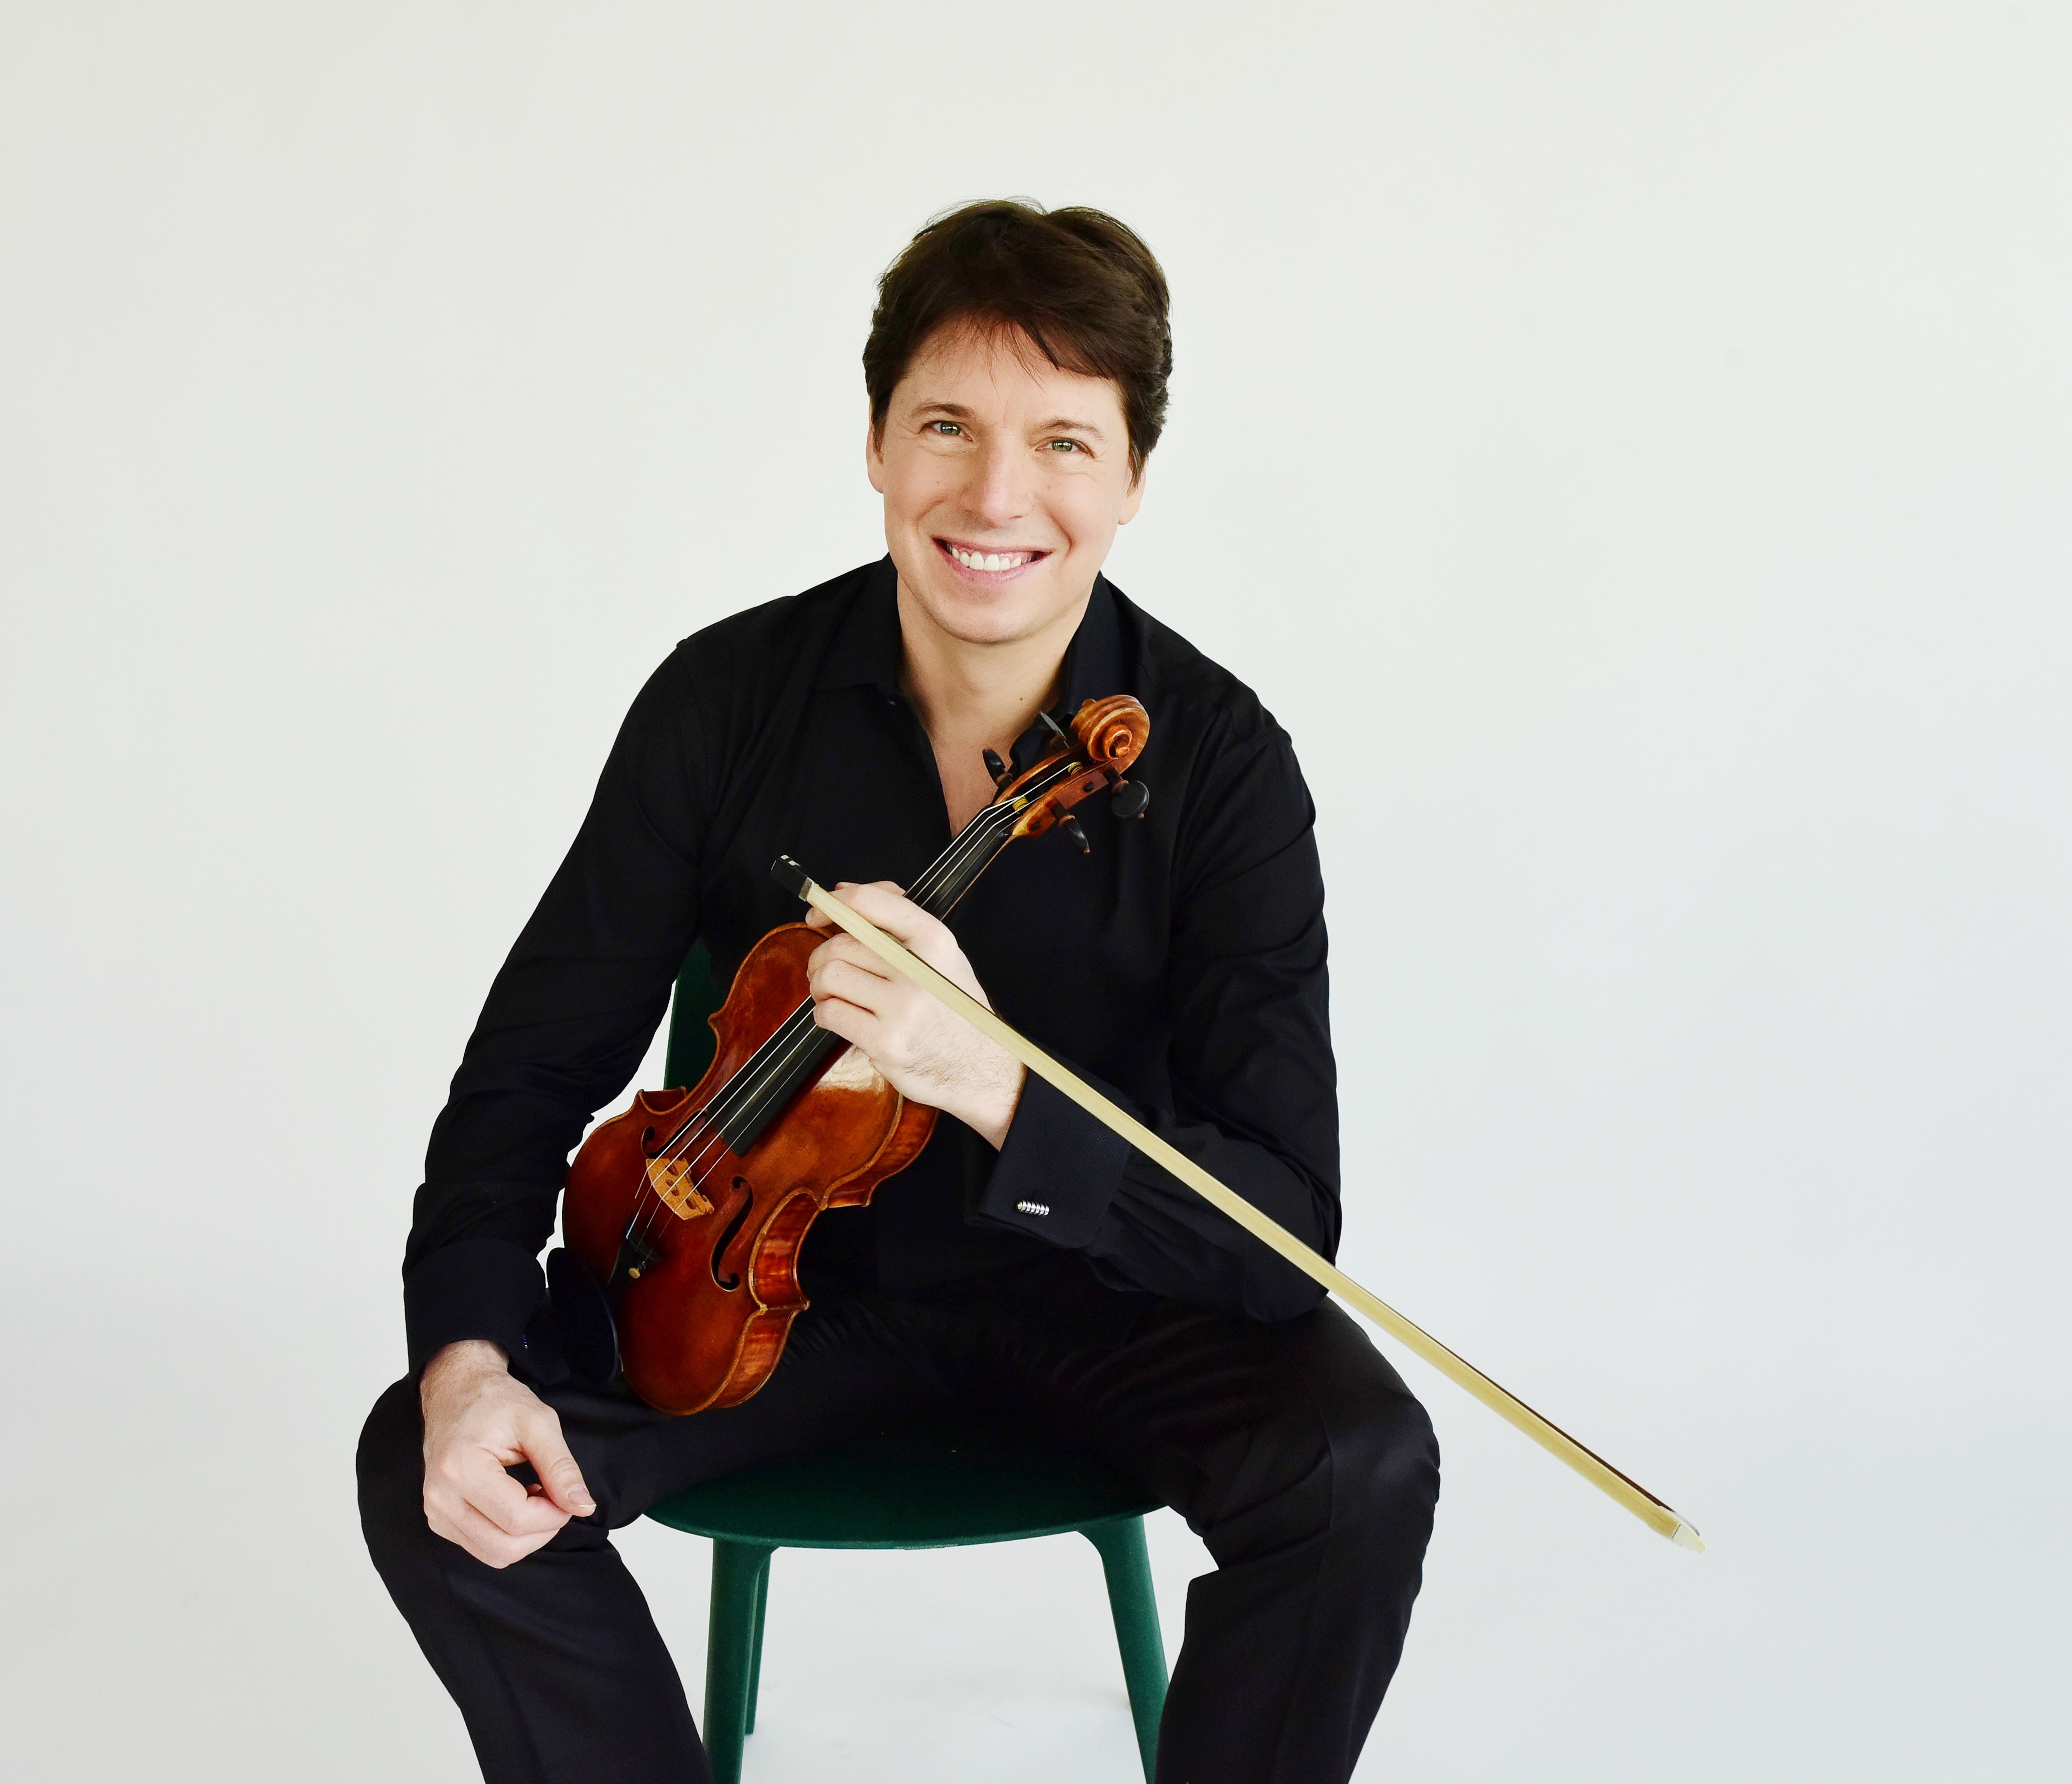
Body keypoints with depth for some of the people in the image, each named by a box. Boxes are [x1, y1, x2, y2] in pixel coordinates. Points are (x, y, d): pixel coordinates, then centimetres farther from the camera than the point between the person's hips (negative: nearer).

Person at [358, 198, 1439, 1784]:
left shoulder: (1222, 763, -20)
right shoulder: (729, 699, -14)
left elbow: (1282, 1230, -25)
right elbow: (537, 1066, -7)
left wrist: (997, 1086, -41)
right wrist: (467, 1356, -24)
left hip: (1107, 1284, -1)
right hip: (796, 1269, 2)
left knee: (1362, 1466, -27)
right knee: (431, 1471, -18)